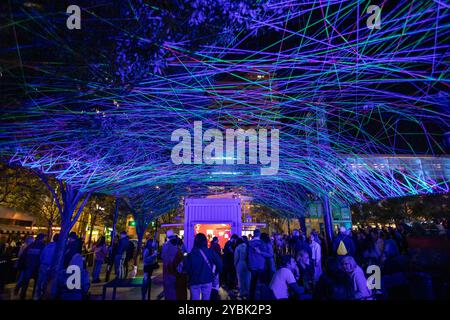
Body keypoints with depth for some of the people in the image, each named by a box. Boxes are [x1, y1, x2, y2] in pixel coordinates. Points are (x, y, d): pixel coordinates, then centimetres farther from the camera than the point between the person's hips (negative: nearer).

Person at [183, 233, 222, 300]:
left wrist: (191, 275, 10)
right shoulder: (210, 252, -10)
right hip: (207, 280, 1)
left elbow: (186, 268, -10)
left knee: (195, 298, 12)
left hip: (194, 281, -1)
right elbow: (219, 263, -13)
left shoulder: (191, 254, -12)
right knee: (206, 298, 16)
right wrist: (215, 273, 3)